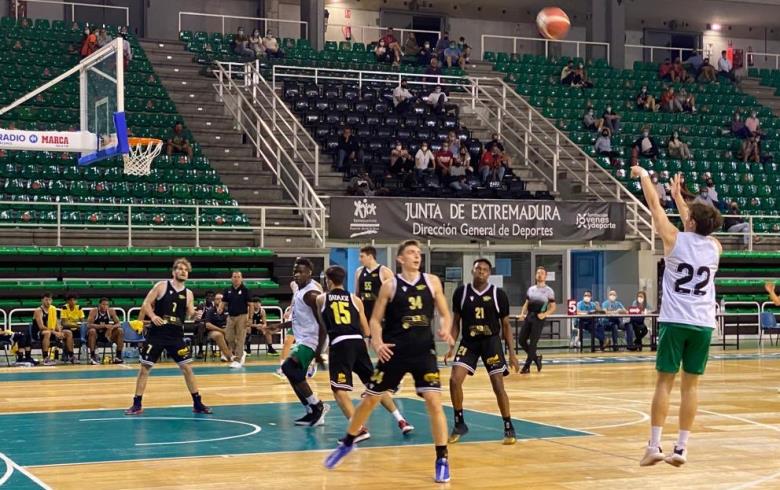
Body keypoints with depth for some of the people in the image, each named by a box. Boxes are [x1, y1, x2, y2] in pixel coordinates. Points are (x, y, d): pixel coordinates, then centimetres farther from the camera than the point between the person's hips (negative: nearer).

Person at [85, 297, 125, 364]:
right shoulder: (94, 311, -15)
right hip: (96, 335, -4)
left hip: (107, 334, 4)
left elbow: (118, 324, -4)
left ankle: (118, 356, -12)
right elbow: (89, 325, -27)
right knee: (92, 331, -36)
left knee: (120, 331, -16)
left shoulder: (111, 311, -5)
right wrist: (104, 326, -36)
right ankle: (92, 356, -29)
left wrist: (112, 326, -29)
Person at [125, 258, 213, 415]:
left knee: (187, 367, 2)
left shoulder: (188, 293, 6)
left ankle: (197, 404, 11)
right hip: (156, 333, -2)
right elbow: (146, 304, -4)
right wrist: (152, 316, -22)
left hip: (176, 335, 2)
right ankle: (137, 404, 8)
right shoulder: (161, 286, -3)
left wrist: (194, 315, -16)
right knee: (145, 367, -1)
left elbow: (189, 315, 7)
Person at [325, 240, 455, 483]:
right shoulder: (390, 286, -3)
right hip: (394, 351, -1)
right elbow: (375, 319, 1)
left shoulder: (432, 281, 3)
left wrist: (445, 330, -12)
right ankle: (347, 442, 30)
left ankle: (442, 460, 0)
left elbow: (445, 313, 9)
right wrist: (377, 343, -16)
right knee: (370, 399, 8)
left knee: (434, 402, -10)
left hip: (424, 351, 1)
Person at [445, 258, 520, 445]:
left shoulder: (498, 294, -5)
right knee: (454, 380, -13)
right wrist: (452, 346, -2)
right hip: (468, 342, 2)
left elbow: (506, 325, 2)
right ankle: (459, 424, 5)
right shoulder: (461, 292, -2)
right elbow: (456, 321, 7)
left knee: (498, 385, -6)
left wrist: (512, 353, -2)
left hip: (491, 341, -1)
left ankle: (508, 428, 9)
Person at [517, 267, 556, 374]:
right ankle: (536, 358, 23)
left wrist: (544, 314, -18)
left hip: (539, 318, -5)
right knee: (521, 340, 2)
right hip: (529, 316, 5)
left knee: (533, 343, -5)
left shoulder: (549, 291, 0)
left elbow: (553, 308, -1)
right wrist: (522, 313, 1)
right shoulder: (531, 289, 14)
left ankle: (526, 366, 2)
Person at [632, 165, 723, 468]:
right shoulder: (714, 247, 6)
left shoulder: (675, 239, -5)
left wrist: (643, 175, 19)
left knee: (665, 381, 1)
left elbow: (654, 205, 5)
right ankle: (681, 448, 6)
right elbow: (698, 227, 27)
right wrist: (678, 196, 36)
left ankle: (654, 446, -1)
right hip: (703, 324, 3)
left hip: (675, 321, -3)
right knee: (691, 384, 6)